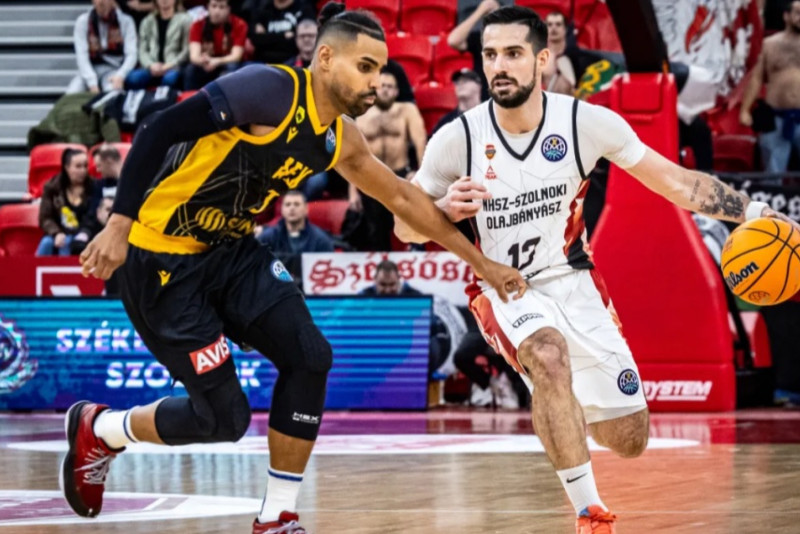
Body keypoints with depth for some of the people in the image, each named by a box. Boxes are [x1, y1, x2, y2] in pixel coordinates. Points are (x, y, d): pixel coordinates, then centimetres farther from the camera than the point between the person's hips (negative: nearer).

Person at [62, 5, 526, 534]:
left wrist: (482, 263, 20)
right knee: (223, 416, -8)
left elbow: (404, 197, 17)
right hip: (161, 256, -8)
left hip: (232, 251, 8)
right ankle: (97, 430, 19)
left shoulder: (339, 138, 4)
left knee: (309, 357, -9)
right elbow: (159, 131, -25)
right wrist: (118, 226, -31)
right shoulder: (273, 90, -22)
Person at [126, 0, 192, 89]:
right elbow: (142, 50, 12)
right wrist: (150, 65, -9)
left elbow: (187, 50, 2)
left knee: (170, 78, -40)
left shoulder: (185, 20, 11)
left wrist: (168, 66, -12)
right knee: (133, 78, -32)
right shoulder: (147, 21, 21)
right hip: (152, 68, 3)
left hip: (174, 66, -3)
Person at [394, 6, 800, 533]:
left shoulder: (587, 122, -14)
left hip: (574, 282, 3)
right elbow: (406, 227, -4)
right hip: (505, 291, -3)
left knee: (629, 440, 3)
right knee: (549, 354, -38)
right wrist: (445, 210, -27)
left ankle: (572, 409, 42)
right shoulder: (457, 139, -16)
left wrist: (753, 212, -19)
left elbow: (675, 181, -7)